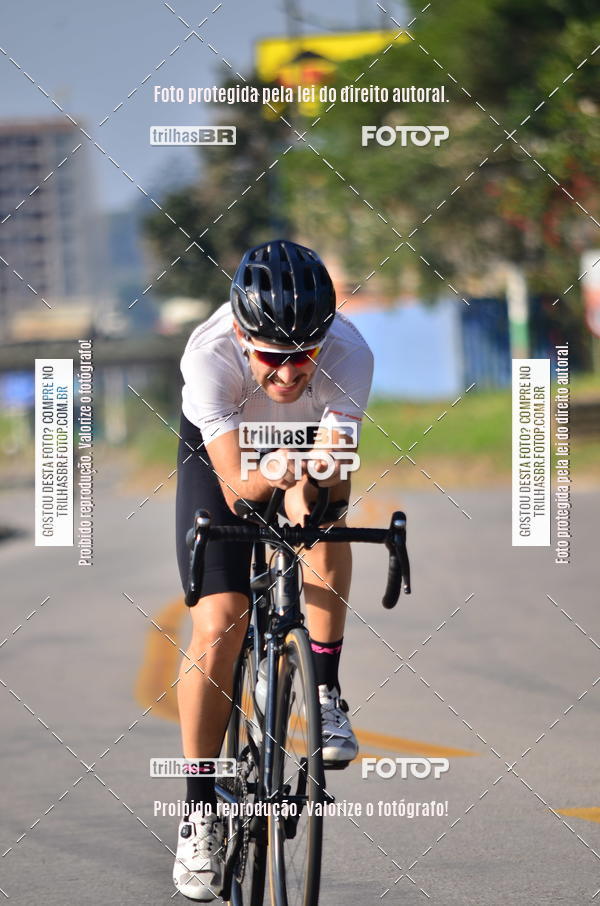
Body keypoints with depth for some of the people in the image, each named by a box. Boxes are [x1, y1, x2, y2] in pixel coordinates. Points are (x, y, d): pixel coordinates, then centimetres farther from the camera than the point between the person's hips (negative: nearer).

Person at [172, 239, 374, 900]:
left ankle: (325, 691, -17)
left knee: (325, 506, -33)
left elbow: (335, 471, -37)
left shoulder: (350, 354, -36)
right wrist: (270, 477, -60)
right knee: (219, 624, -14)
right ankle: (200, 810, -4)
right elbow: (234, 486, -39)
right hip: (220, 450, -2)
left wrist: (309, 483, -58)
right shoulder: (209, 355, -39)